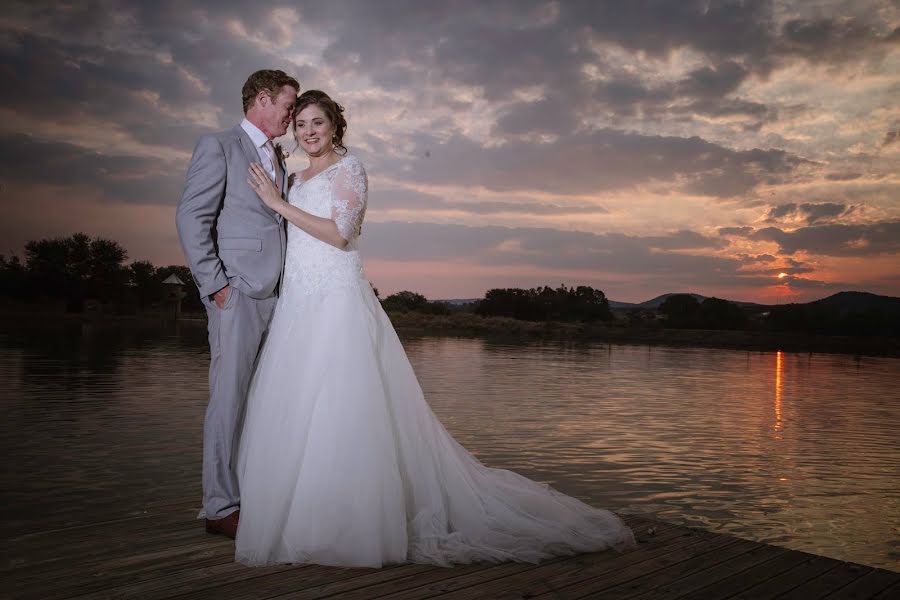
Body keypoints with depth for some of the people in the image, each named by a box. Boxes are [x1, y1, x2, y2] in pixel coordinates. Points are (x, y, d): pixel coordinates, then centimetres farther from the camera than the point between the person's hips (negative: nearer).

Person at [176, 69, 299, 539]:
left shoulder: (278, 162, 22)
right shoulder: (218, 147, 1)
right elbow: (191, 218, -7)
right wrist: (215, 285, -13)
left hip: (276, 294, 7)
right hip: (238, 293, -7)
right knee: (230, 397, -5)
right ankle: (221, 506, 4)